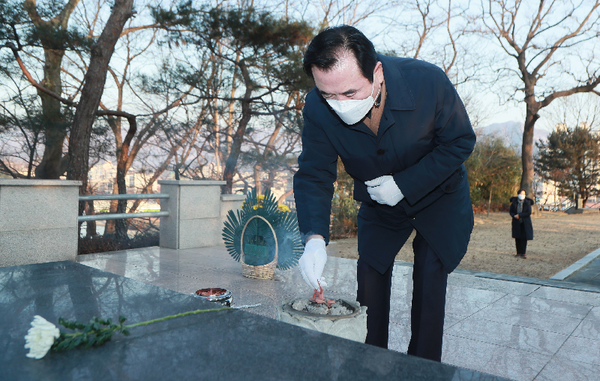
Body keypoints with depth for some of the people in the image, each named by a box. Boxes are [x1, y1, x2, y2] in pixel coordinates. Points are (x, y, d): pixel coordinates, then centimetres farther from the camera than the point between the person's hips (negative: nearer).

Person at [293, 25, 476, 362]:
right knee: (369, 278, 2)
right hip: (378, 204, 2)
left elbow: (461, 142, -17)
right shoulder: (318, 108, -26)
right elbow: (313, 175, -19)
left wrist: (404, 184, -27)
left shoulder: (428, 82, -31)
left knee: (430, 280, -4)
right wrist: (315, 238, -36)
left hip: (439, 195, -1)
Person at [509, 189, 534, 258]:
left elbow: (529, 213, -11)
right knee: (517, 238, 3)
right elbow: (510, 211, 5)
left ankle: (523, 253, 2)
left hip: (525, 223, -2)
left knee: (524, 238, -5)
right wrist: (514, 216, -15)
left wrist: (519, 215, -17)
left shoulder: (527, 203, -6)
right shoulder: (514, 202, 1)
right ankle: (518, 252, 12)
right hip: (516, 222, 2)